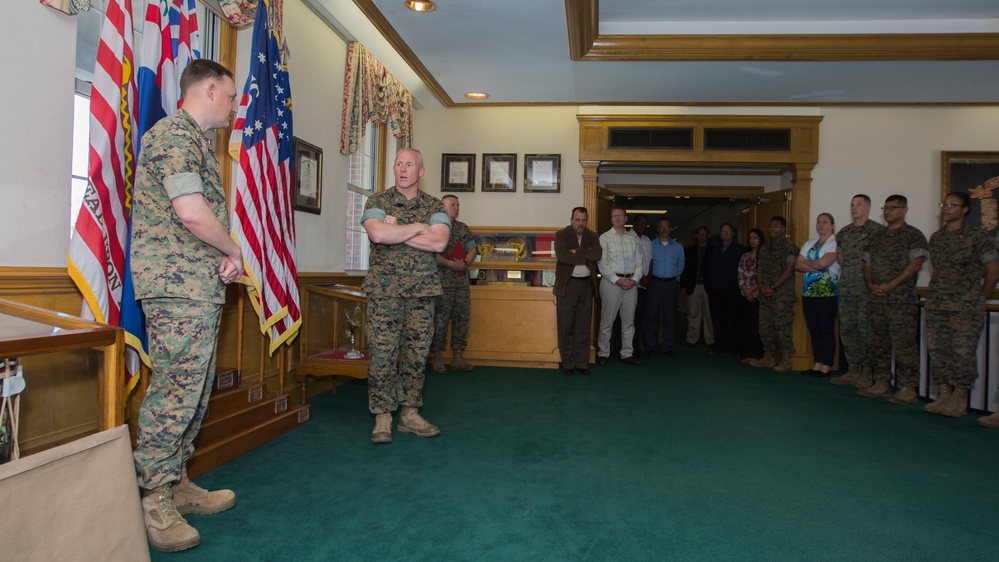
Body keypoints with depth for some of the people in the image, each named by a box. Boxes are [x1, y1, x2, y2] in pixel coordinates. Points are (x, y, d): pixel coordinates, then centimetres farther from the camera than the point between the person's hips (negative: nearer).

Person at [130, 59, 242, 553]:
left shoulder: (196, 140, 23)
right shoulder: (174, 133, -9)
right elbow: (191, 212, -21)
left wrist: (223, 259, 5)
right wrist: (233, 252, -6)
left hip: (201, 287, 10)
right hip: (178, 287, -10)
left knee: (193, 391, 13)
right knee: (174, 391, -6)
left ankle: (176, 485, 24)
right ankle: (153, 501, 4)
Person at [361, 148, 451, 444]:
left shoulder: (435, 206, 9)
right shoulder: (377, 202, 5)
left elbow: (439, 242, -9)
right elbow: (377, 234, -16)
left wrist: (395, 231, -10)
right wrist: (418, 227, -8)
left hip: (422, 290, 2)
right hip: (384, 289, -2)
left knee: (416, 354, 6)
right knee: (381, 354, -3)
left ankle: (410, 413, 17)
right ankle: (382, 418, 6)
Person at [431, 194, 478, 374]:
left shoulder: (463, 228, 18)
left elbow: (472, 250, 14)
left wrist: (464, 263, -7)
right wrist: (452, 264, -15)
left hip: (462, 283, 6)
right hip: (442, 283, -6)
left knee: (462, 319, 5)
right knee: (440, 320, -4)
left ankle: (458, 357, 13)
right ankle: (438, 358, 5)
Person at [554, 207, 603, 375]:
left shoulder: (592, 236, 9)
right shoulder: (561, 235, -2)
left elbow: (597, 254, -9)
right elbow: (562, 256, -20)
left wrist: (577, 251, -15)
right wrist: (586, 257, -12)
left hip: (586, 284, 3)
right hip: (567, 284, -3)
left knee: (583, 325, 7)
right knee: (566, 325, 1)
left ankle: (582, 362, 15)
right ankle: (567, 363, 11)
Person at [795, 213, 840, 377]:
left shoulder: (835, 243, -5)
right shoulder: (809, 244, 16)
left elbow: (823, 262, -18)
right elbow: (798, 265, 7)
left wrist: (807, 262, -1)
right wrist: (816, 266, -8)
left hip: (827, 293, -7)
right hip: (809, 292, 7)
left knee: (827, 330, -2)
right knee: (814, 330, 8)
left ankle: (825, 366, 2)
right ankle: (817, 364, 13)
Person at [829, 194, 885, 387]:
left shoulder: (878, 230, -2)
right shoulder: (843, 233, 15)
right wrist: (847, 269, 5)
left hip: (867, 287, -6)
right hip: (846, 287, 6)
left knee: (866, 329, -5)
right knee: (847, 328, 7)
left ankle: (867, 373, 4)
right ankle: (853, 370, 15)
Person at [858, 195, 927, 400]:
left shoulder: (913, 235, -2)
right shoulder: (877, 237, 18)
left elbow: (915, 264, -11)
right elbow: (868, 264, 19)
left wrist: (890, 285, -17)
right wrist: (870, 284, 0)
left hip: (902, 300, -7)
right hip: (877, 299, 7)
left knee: (904, 345, -6)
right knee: (876, 343, 9)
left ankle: (908, 389, 0)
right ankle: (881, 384, 18)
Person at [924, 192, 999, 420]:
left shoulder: (977, 236, -4)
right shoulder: (935, 238, 11)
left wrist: (979, 297, 5)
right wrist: (939, 293, 13)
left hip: (966, 307, -5)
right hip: (936, 305, 5)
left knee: (963, 353, -3)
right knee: (938, 351, 5)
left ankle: (960, 399, 7)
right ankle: (944, 395, 14)